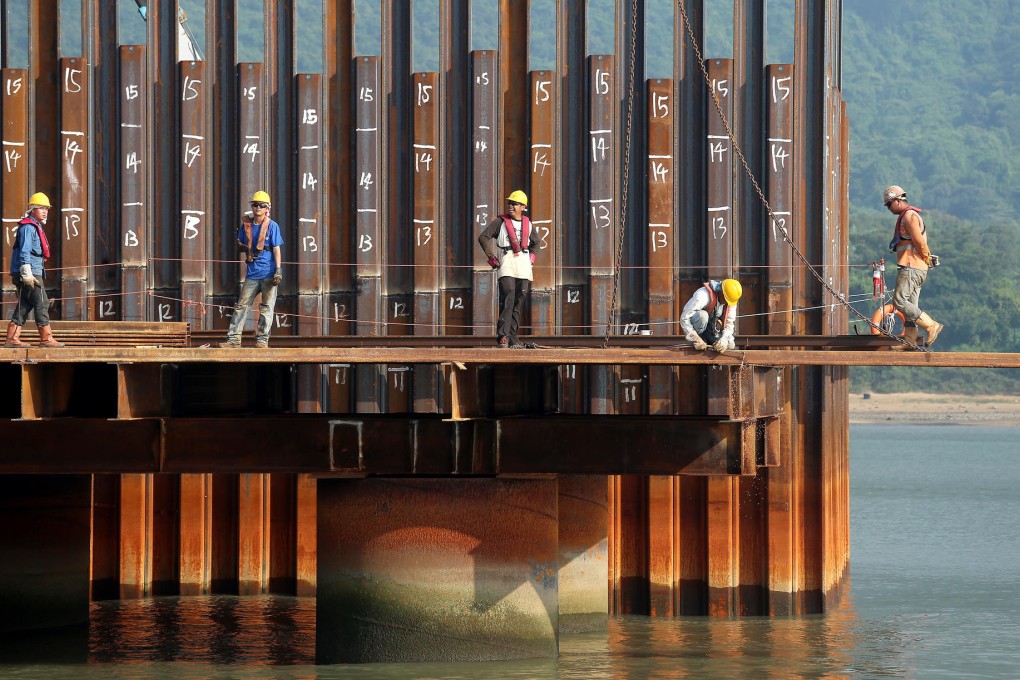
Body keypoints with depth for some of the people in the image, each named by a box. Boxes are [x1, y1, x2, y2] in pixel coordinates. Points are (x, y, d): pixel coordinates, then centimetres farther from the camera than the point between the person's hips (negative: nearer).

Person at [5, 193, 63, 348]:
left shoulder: (36, 227, 22)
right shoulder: (28, 227, -11)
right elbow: (24, 252, -18)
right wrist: (27, 273, -24)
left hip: (33, 273, 10)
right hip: (28, 273, -10)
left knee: (24, 306, 8)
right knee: (42, 303, -9)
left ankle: (12, 339, 7)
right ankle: (46, 338, -8)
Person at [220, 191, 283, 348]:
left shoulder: (272, 226, -1)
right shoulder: (246, 224, 9)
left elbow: (276, 249, -3)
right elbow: (240, 244, 20)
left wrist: (278, 270, -11)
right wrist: (244, 248, -5)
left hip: (268, 273, -3)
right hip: (252, 273, 3)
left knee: (266, 308, 0)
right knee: (241, 306, -1)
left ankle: (262, 340, 5)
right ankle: (233, 339, 0)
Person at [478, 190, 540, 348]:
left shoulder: (527, 224, 18)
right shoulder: (501, 222, 6)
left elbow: (536, 242, 34)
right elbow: (483, 237, 0)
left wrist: (531, 256, 17)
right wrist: (492, 257, -6)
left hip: (524, 263, 5)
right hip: (506, 260, -5)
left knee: (519, 300, 2)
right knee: (508, 297, -20)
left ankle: (513, 338, 7)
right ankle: (502, 336, -27)